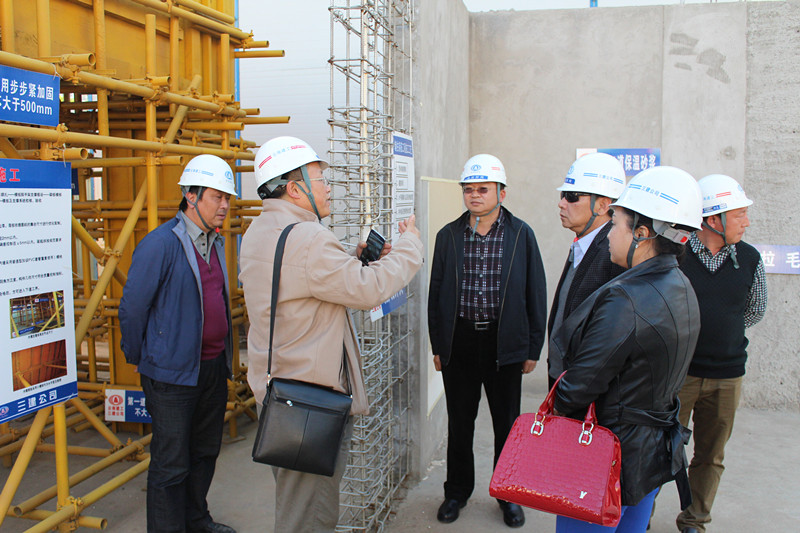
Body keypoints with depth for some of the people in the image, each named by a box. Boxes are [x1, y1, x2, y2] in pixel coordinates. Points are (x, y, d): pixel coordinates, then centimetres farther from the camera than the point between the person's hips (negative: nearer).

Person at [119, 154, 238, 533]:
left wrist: (224, 355, 16)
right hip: (173, 371, -8)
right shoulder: (160, 245, -16)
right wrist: (138, 358, 0)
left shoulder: (215, 243, 9)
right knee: (171, 463, 3)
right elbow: (132, 308, -11)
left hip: (214, 366, 8)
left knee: (205, 451, 20)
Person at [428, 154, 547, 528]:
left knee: (507, 423, 11)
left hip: (505, 342, -1)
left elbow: (535, 293, 1)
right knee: (459, 421, 12)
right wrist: (437, 345, 4)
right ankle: (457, 491, 31)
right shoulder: (448, 235, 3)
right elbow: (436, 293, 7)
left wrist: (533, 348, -1)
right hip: (460, 340, 2)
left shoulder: (521, 234, -2)